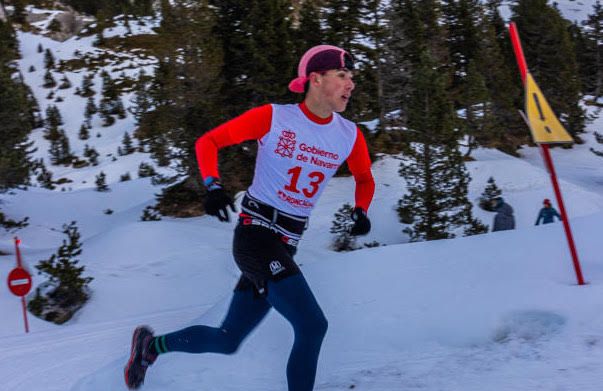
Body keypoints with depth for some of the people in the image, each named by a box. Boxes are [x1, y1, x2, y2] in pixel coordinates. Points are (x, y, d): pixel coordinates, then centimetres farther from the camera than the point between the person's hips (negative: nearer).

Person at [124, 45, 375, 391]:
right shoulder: (273, 118, -10)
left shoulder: (350, 135, 3)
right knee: (313, 326, -19)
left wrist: (361, 211, 1)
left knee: (228, 341, 14)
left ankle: (151, 344, 37)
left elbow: (365, 179, 21)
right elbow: (208, 141, -2)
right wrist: (214, 185, -19)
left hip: (286, 249, 6)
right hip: (255, 235, -6)